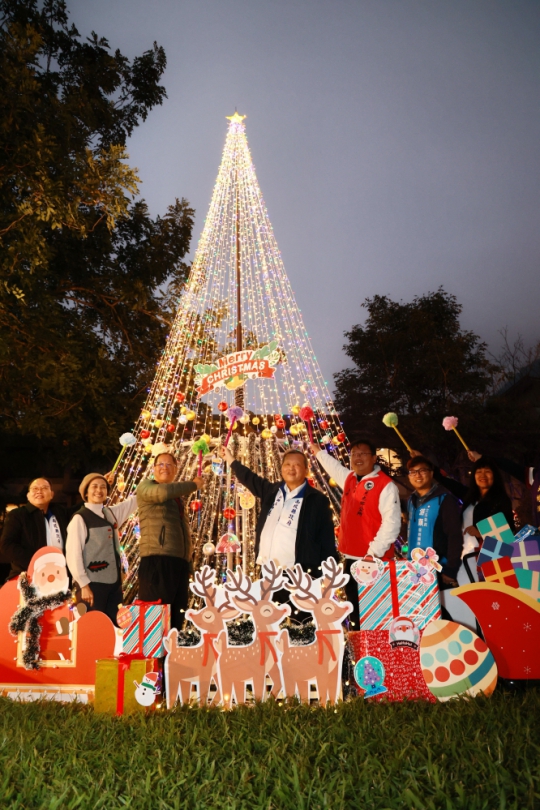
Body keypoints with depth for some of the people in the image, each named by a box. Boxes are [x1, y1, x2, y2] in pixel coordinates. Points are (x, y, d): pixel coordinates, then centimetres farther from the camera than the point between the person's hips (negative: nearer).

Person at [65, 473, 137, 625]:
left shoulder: (112, 513, 10)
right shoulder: (79, 518, -8)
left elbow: (136, 498, 20)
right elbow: (73, 554, -12)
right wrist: (83, 585, -17)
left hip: (114, 582, 6)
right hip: (93, 584, -6)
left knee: (115, 626, 9)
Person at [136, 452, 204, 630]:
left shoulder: (177, 496, 26)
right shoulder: (145, 486, 5)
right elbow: (163, 492, -20)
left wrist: (188, 560, 17)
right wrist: (193, 484, -8)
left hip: (180, 560, 8)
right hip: (157, 559, -7)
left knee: (176, 614, 8)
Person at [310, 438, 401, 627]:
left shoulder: (385, 485, -13)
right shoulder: (349, 479, 10)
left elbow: (392, 522, -19)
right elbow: (335, 466, 34)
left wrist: (375, 552, -22)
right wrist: (319, 452, 46)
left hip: (373, 559, -8)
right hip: (351, 556, 8)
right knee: (354, 603, 16)